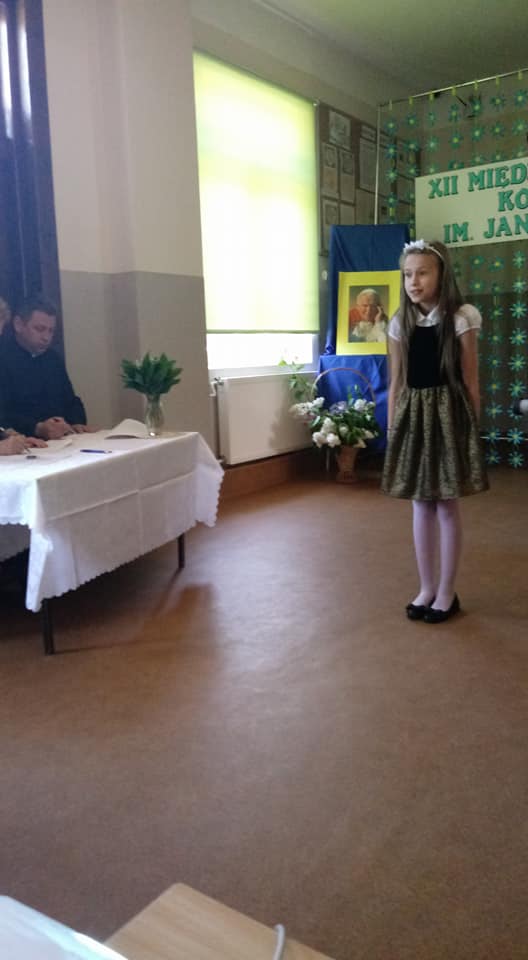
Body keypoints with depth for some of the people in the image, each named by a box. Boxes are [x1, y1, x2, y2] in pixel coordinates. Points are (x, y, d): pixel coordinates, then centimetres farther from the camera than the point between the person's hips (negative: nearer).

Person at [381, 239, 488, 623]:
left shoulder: (460, 319, -5)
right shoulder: (400, 323, 5)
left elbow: (470, 381, -4)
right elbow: (396, 382, 8)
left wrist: (472, 427, -5)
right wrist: (392, 429, 6)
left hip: (447, 413, -4)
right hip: (412, 415, 4)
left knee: (447, 505, 2)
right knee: (421, 504, 9)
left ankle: (447, 592, 16)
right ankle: (427, 588, 22)